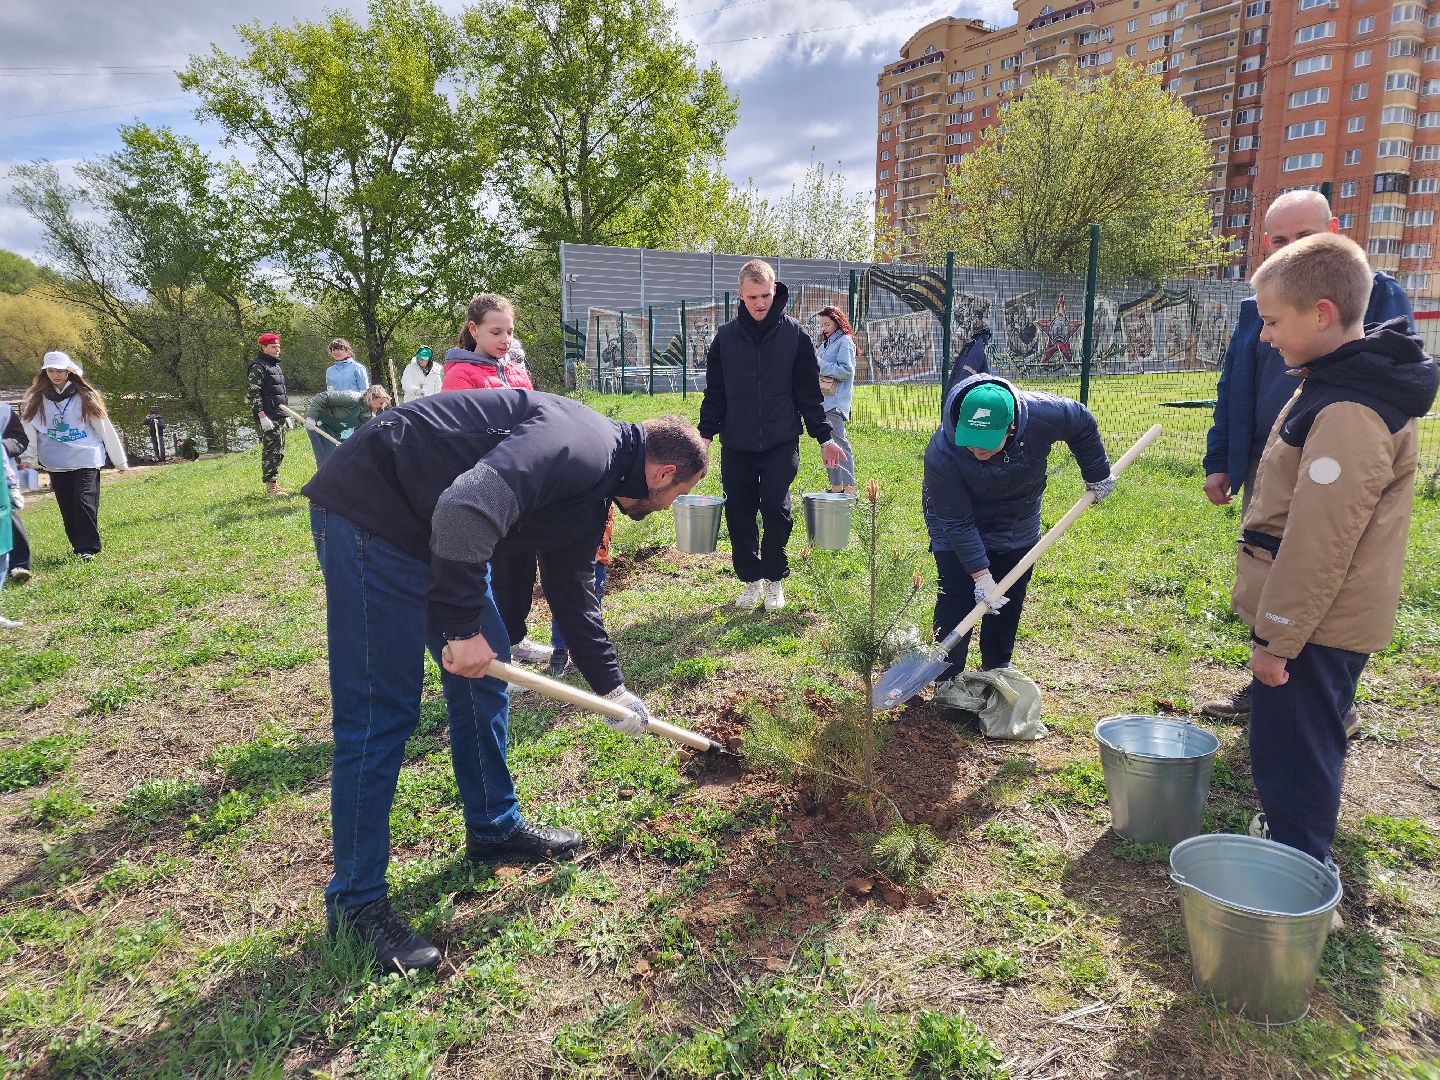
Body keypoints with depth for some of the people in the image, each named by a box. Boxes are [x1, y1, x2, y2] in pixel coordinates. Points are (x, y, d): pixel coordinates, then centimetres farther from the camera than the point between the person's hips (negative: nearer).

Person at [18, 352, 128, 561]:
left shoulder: (86, 397, 3)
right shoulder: (35, 399, 8)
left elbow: (105, 428, 5)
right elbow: (28, 427, 5)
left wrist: (119, 460, 6)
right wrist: (28, 457, -7)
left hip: (86, 459, -3)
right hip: (55, 463, 3)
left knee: (85, 503, -12)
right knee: (67, 507, 6)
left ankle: (88, 548, -9)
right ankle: (78, 545, 17)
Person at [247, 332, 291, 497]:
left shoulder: (276, 366, 20)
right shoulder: (258, 367, -9)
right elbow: (253, 393, -16)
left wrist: (286, 415, 24)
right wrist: (262, 416, -22)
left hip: (280, 417, 9)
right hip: (268, 418, -9)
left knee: (279, 451, 12)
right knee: (272, 451, -9)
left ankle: (275, 484, 20)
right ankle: (271, 487, -6)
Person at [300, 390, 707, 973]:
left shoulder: (592, 488, 11)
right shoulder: (582, 445, -21)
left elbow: (572, 592, 23)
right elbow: (466, 508, -34)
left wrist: (612, 687, 26)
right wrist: (464, 626, -24)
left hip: (438, 528, 10)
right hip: (370, 509, -10)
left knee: (484, 675, 14)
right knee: (380, 711, -6)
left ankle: (494, 827, 32)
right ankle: (355, 900, 9)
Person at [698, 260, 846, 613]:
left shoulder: (795, 334, -1)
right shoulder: (725, 337, 2)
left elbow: (809, 392, 2)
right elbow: (715, 393, 8)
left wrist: (824, 437, 1)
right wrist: (705, 434, -1)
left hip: (781, 442, -2)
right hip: (736, 445, 2)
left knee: (776, 510, -7)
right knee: (739, 514, 5)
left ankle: (774, 579, 14)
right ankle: (750, 579, 22)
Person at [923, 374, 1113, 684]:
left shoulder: (1041, 414, -33)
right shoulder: (941, 455, -39)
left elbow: (1083, 424, -9)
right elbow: (958, 523, -30)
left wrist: (1097, 474, 0)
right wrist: (981, 575, -31)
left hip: (1018, 524, 4)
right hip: (957, 520, -3)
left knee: (1010, 598, 10)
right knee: (958, 597, -12)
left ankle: (998, 668, 27)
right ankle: (947, 677, 3)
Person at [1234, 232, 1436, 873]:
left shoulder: (1349, 411, -24)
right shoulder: (1349, 382, 10)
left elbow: (1319, 540, -25)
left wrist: (1276, 635, -19)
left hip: (1315, 626, -10)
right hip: (1321, 619, 10)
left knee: (1295, 751, 3)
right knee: (1289, 744, 22)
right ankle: (1288, 834, 39)